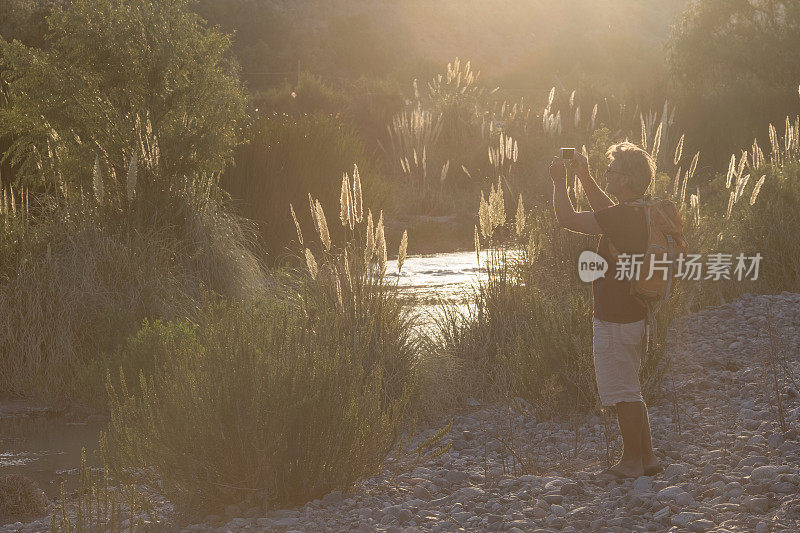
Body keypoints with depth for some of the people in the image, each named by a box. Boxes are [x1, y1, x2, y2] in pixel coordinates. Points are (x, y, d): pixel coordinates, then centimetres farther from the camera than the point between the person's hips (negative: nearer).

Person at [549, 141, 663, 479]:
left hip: (614, 321, -9)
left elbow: (567, 219, -18)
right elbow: (605, 210, 27)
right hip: (635, 313, 9)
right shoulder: (643, 213, 5)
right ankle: (646, 457, 24)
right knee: (629, 391, 19)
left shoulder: (624, 217, -23)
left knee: (623, 394, 1)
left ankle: (632, 462, 10)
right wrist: (584, 178, 22)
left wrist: (559, 181, -4)